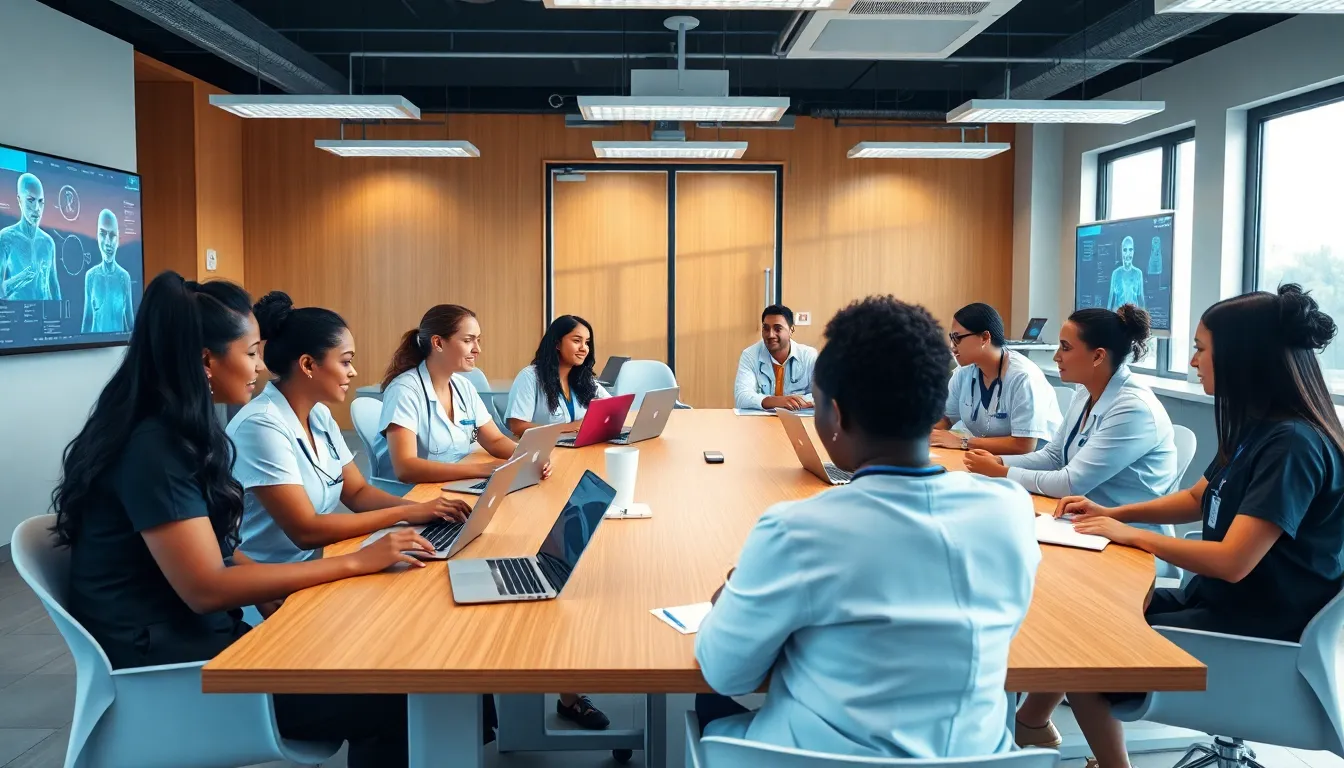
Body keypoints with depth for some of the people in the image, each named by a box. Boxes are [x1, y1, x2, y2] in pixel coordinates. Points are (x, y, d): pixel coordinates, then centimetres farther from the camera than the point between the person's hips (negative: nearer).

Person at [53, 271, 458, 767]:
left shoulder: (178, 433, 10)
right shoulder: (154, 447, -19)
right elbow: (207, 587, -22)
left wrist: (309, 589, 0)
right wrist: (354, 563, -18)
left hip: (194, 635, 9)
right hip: (161, 663, -9)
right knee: (389, 699, -17)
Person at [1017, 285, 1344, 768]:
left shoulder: (1293, 444, -24)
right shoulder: (1258, 427, 5)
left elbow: (1233, 561, -28)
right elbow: (1198, 499, 20)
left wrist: (1131, 535, -15)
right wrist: (1114, 513, 7)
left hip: (1261, 629, -9)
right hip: (1214, 599, 9)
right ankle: (1028, 727, 19)